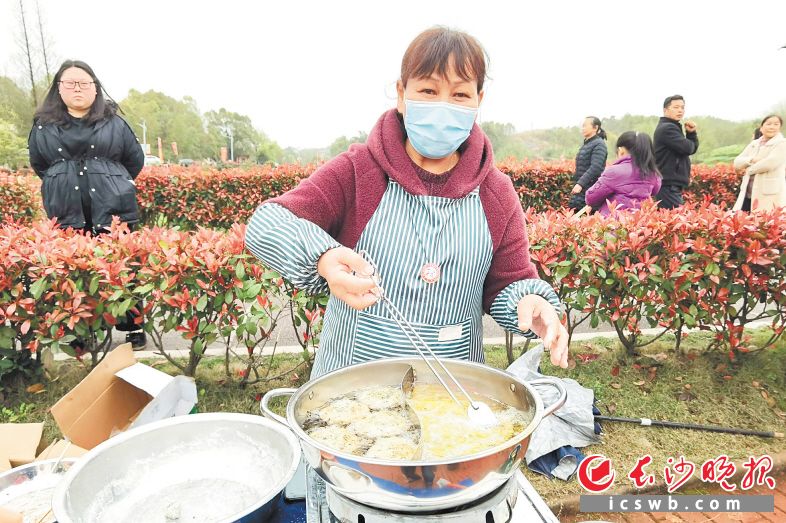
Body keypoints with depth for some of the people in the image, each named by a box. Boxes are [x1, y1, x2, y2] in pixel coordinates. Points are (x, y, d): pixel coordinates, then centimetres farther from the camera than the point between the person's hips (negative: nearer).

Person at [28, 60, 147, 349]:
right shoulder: (43, 124, 9)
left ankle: (133, 328, 13)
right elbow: (38, 165, 20)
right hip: (67, 214, 2)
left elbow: (135, 159, 12)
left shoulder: (113, 122, 6)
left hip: (113, 210, -1)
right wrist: (63, 185, 16)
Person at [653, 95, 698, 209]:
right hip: (669, 186, -11)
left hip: (672, 185, 11)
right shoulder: (667, 128, -11)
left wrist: (691, 133, 2)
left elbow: (692, 149, 19)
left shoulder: (671, 127, 21)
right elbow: (687, 148, -19)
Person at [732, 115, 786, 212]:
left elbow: (770, 163, -16)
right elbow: (737, 162, 9)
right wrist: (751, 160, -11)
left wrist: (748, 170, -3)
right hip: (748, 193, 6)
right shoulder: (754, 144, 16)